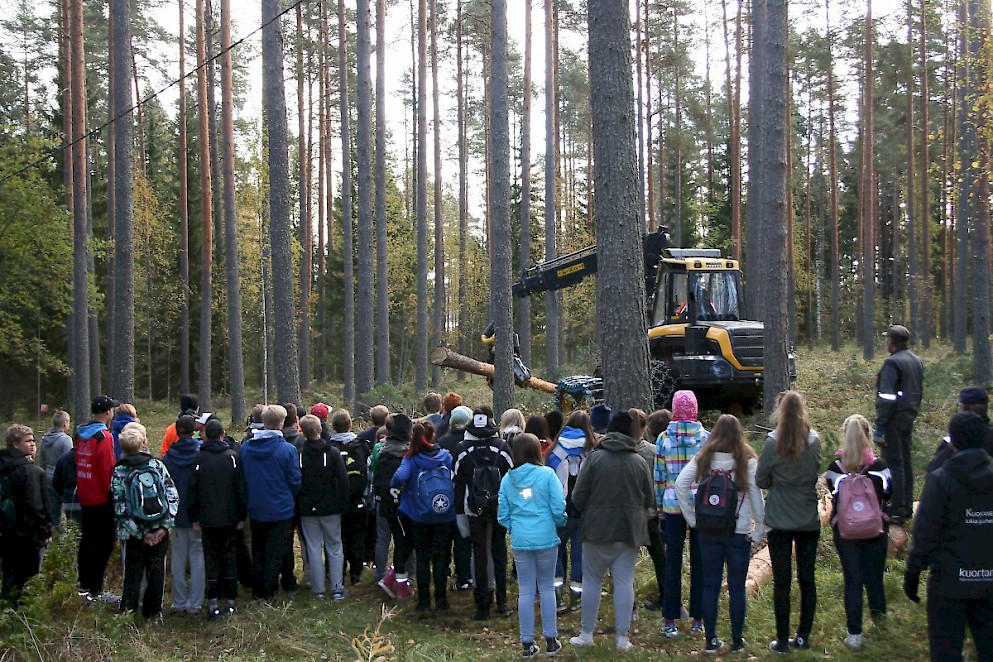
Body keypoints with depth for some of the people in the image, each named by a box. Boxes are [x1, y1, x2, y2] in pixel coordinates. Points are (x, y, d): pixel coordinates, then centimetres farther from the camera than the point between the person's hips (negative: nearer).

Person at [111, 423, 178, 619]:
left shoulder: (119, 472, -7)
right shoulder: (158, 465, -3)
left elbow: (120, 509, -11)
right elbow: (173, 497, -7)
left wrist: (141, 534, -7)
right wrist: (164, 527, -6)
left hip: (134, 535, -1)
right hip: (160, 532, 1)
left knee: (132, 574, 8)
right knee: (156, 573, 12)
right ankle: (153, 613, 19)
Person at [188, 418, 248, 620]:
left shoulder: (199, 458, -4)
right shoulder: (232, 456, -3)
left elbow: (193, 489, -1)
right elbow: (241, 488, -2)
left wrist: (194, 518, 7)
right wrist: (242, 516, 5)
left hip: (207, 519, 0)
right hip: (229, 518, 0)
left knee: (211, 560, 4)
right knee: (230, 558, 10)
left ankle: (213, 605, -1)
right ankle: (230, 602, 10)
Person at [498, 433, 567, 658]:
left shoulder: (507, 479, 3)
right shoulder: (547, 474, -7)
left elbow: (502, 515, 5)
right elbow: (559, 508, -9)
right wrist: (560, 524, 11)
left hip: (519, 541, 2)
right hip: (546, 538, -2)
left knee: (525, 591, 9)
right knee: (547, 588, 11)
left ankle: (527, 643, 13)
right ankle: (551, 640, 15)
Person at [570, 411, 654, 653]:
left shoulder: (595, 458, -9)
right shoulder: (638, 462, -1)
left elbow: (578, 496, -7)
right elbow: (648, 499, 7)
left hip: (598, 529, -2)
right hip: (629, 531, 2)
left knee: (592, 580, 10)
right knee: (624, 582, 6)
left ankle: (586, 633, 15)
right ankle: (622, 637, 8)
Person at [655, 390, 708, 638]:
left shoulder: (664, 438, -1)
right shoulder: (705, 436, -2)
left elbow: (659, 475, 1)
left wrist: (659, 505, 10)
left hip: (673, 504, 0)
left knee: (672, 562, 5)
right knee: (699, 562, 7)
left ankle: (670, 621, 7)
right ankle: (698, 619, 13)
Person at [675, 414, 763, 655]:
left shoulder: (703, 458, 1)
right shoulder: (747, 461, -6)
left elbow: (680, 484, -6)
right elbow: (756, 497, -8)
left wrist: (692, 517, 1)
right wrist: (760, 529, -1)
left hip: (709, 532, 2)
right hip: (739, 532, -2)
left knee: (710, 585, 9)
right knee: (737, 587, 8)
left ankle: (711, 641, 13)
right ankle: (737, 640, 15)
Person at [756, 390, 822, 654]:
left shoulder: (773, 442, -15)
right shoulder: (814, 440, -5)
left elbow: (760, 480, -6)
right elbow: (817, 474, 7)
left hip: (780, 521, -3)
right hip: (809, 520, 3)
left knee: (781, 581, 4)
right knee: (807, 578, 12)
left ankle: (782, 640, 9)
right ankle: (804, 636, 18)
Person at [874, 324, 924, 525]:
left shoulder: (892, 363, -17)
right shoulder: (916, 361, 12)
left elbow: (886, 397, -20)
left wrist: (880, 425, -18)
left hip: (894, 421, -9)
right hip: (909, 418, 9)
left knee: (894, 463, -6)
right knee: (906, 462, 15)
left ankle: (897, 511, -6)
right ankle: (907, 507, 22)